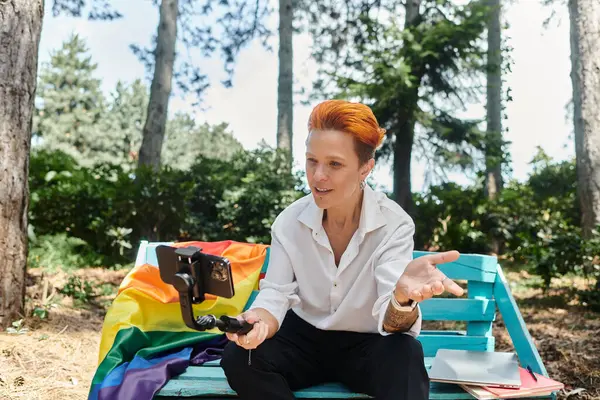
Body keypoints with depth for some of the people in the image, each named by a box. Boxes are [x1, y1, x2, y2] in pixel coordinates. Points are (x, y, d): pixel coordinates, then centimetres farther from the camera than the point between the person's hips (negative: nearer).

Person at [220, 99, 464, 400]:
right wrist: (259, 321, -38)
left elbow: (392, 319, -29)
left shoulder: (394, 224, -18)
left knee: (405, 358, -38)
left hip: (369, 344, -4)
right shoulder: (289, 221, -10)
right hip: (305, 337, 4)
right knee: (238, 358, -24)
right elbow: (275, 294, -12)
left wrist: (402, 295, -55)